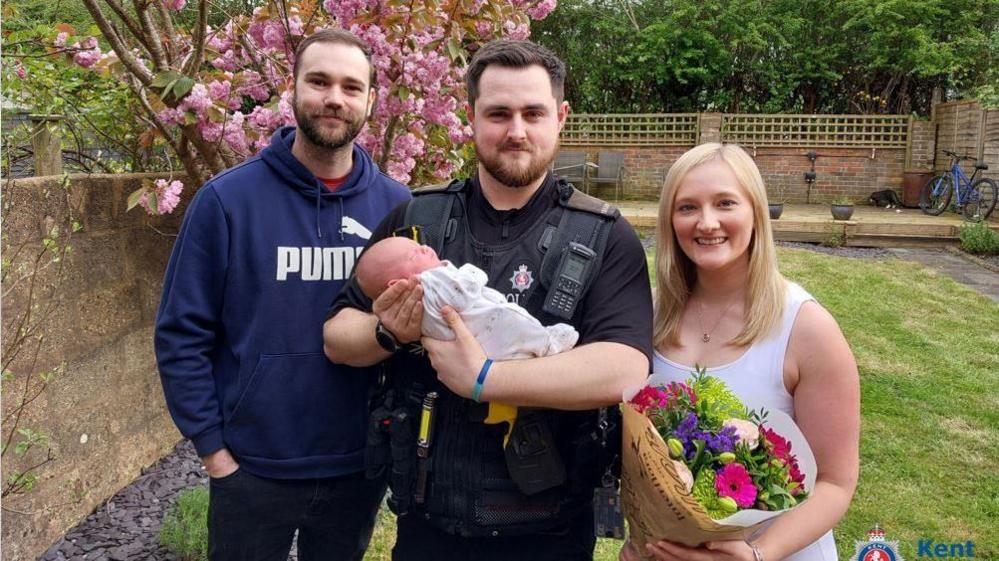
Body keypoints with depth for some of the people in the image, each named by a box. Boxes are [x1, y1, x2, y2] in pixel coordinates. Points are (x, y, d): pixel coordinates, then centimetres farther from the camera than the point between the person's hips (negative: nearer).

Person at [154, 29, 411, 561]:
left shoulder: (397, 205, -3)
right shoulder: (226, 199, -10)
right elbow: (181, 335, -7)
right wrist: (213, 449, -8)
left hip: (360, 467, 3)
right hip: (251, 469, -2)